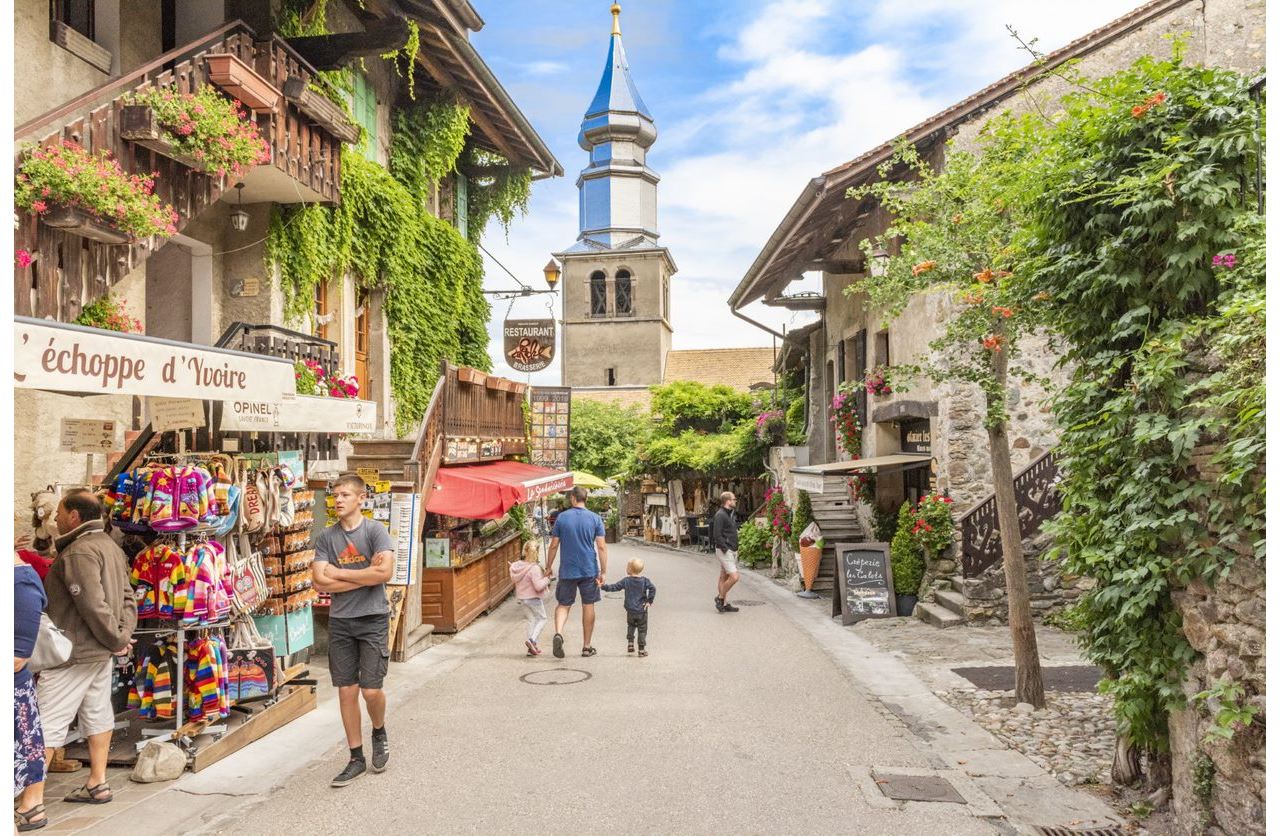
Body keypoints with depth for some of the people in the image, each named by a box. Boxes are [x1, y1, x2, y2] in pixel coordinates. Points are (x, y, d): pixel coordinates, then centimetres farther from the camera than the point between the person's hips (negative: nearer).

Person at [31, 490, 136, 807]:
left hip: (74, 653, -10)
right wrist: (123, 635, 0)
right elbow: (127, 597, 9)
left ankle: (31, 801, -3)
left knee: (46, 721, -5)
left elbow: (93, 605, -24)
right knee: (98, 714, 15)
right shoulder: (110, 546, 13)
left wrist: (116, 640, -14)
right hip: (102, 652, 10)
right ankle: (98, 784, 24)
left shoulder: (79, 551, -18)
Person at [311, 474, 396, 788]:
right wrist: (365, 575, -11)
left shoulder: (375, 530, -6)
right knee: (347, 691, 7)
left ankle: (379, 733, 27)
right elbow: (320, 582, -5)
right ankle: (357, 758, 20)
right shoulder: (326, 537, 4)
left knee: (371, 690, -5)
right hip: (340, 621, 3)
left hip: (373, 619, -3)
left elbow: (385, 573, -19)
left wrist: (340, 573, -11)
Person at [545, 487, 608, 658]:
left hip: (567, 571, 0)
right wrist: (602, 572, -1)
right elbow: (601, 547, -6)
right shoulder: (595, 518, -2)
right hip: (589, 570, 0)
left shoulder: (562, 517, -3)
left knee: (563, 605, 12)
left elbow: (553, 545, 0)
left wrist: (549, 567, 12)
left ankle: (559, 633, -14)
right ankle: (587, 646, 17)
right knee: (588, 606, 11)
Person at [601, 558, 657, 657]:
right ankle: (641, 649, 9)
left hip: (630, 611, 1)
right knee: (642, 629, 8)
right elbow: (653, 589, -17)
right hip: (642, 611, -1)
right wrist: (649, 601, -9)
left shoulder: (626, 581, -6)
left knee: (631, 626, 26)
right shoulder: (645, 580, -6)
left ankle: (630, 643, 20)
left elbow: (614, 587, -4)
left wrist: (603, 586, 5)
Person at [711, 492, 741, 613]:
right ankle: (720, 598, 2)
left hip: (732, 550, 9)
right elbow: (717, 535, -19)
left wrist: (735, 549, 13)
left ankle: (724, 603, 16)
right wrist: (725, 549, -19)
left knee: (724, 577, 12)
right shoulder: (720, 515, -14)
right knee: (734, 577, -13)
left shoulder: (731, 514, 16)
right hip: (725, 551, -9)